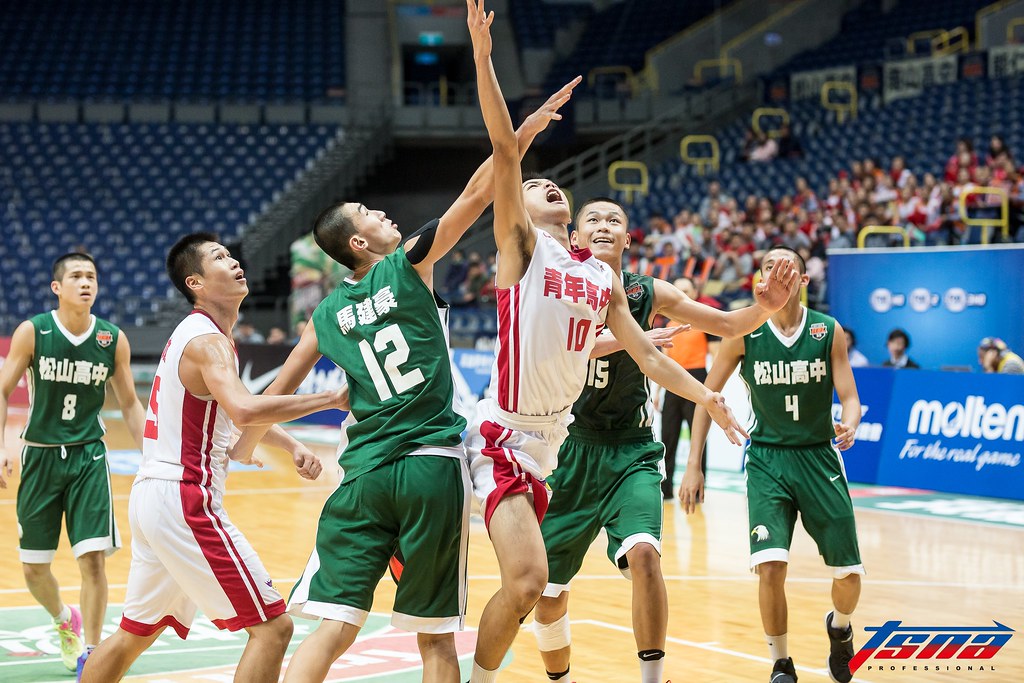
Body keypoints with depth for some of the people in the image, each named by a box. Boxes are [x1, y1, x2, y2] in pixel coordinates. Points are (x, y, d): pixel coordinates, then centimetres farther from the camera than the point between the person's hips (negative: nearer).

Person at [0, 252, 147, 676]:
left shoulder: (114, 340, -3)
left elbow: (130, 405, 7)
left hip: (89, 457, 0)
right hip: (41, 455, 0)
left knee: (93, 558, -12)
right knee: (34, 567, 8)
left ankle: (90, 654, 1)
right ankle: (64, 619, 39)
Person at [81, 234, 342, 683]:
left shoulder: (196, 334, 18)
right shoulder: (206, 340, -13)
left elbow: (236, 408, 30)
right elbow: (244, 410, -33)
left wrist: (292, 446, 14)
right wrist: (332, 399, -28)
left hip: (152, 495, 10)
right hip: (184, 499, -10)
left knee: (136, 632, 22)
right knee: (272, 625, -9)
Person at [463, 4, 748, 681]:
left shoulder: (604, 277, 16)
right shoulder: (521, 243, -2)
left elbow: (645, 351, 21)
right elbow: (506, 152, -13)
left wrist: (706, 397, 14)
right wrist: (483, 58, -23)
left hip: (552, 441, 7)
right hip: (504, 437, -7)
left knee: (527, 584, 13)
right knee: (527, 581, -16)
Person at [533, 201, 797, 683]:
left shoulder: (647, 293, -2)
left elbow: (727, 325, -1)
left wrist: (765, 308, -22)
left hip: (630, 452, 0)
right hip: (570, 449, 0)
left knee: (643, 553, -28)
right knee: (548, 598, 6)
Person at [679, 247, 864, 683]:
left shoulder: (829, 331, -3)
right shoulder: (744, 333, -5)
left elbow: (849, 398, -2)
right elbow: (708, 394, 3)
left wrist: (849, 425, -27)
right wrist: (693, 466, -2)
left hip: (819, 458, 1)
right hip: (767, 459, -1)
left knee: (848, 574, 3)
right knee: (770, 566, -19)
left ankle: (839, 627, 39)